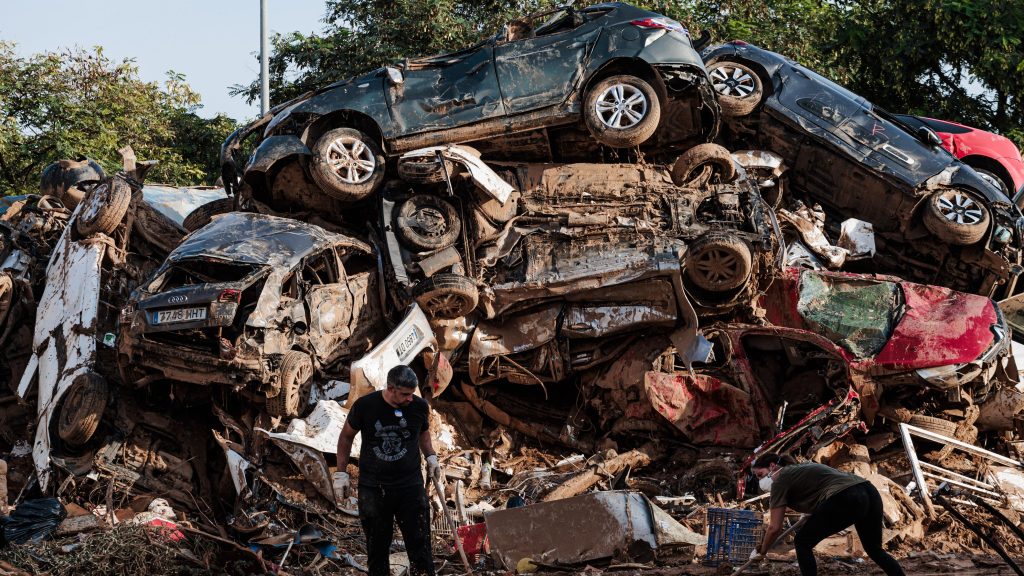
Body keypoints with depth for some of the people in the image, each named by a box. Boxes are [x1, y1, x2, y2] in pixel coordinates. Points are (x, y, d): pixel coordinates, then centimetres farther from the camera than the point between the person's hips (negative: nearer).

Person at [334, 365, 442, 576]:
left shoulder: (419, 406, -3)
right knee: (377, 550, 8)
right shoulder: (365, 406, -9)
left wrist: (431, 456, 6)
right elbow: (346, 436, 6)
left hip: (410, 486, 1)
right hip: (372, 488, -1)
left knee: (420, 546, -4)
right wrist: (341, 473, 6)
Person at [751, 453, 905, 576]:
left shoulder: (780, 480, 11)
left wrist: (761, 552, 24)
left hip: (845, 499, -8)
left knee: (803, 542, 9)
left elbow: (774, 528, 9)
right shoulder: (802, 468, 34)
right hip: (870, 492, 8)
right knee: (874, 549, 25)